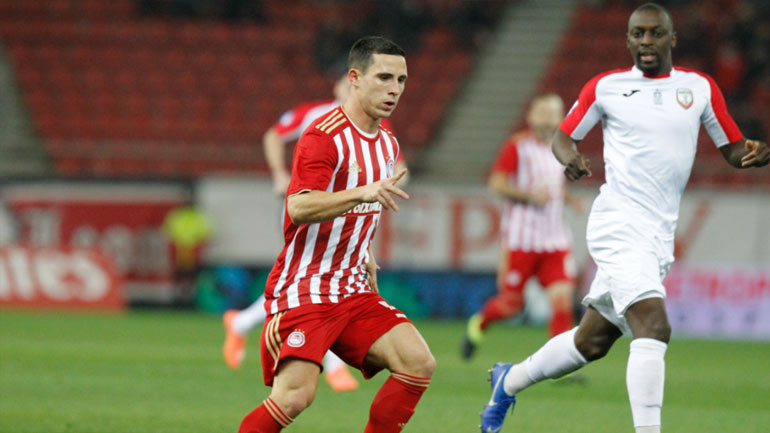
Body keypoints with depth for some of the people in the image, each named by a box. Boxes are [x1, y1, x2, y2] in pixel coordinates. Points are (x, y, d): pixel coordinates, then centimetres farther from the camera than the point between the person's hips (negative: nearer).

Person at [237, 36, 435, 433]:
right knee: (296, 394, -21)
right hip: (302, 290, -8)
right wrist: (363, 193, -37)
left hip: (352, 291, 8)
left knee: (418, 363, -11)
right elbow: (298, 208, -27)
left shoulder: (388, 143, 14)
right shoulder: (324, 136, -13)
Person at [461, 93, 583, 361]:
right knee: (511, 303, 2)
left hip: (555, 241, 5)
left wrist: (570, 199, 9)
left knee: (562, 298, -11)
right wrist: (530, 195, -20)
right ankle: (478, 324, 35)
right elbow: (496, 183, -11)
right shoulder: (517, 146, -6)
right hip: (521, 237, -5)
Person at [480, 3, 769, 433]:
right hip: (620, 226, -5)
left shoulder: (701, 88, 7)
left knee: (592, 341, 16)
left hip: (660, 237, 5)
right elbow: (564, 136, 11)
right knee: (653, 329, -24)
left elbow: (732, 148, 11)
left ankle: (510, 380, 38)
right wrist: (570, 157, -12)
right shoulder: (606, 87, 2)